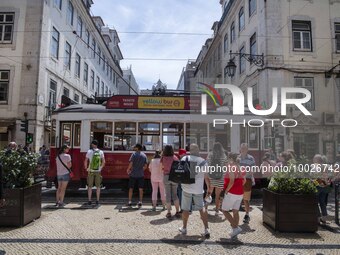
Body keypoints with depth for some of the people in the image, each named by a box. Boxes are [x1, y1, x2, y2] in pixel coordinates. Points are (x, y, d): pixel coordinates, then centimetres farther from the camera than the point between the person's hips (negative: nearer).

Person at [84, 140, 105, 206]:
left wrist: (86, 168, 9)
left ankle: (89, 200, 8)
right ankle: (97, 201, 9)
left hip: (91, 171, -1)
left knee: (90, 186, 7)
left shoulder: (89, 151, -4)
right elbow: (103, 162, 0)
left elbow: (85, 161, -4)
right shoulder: (101, 152, 2)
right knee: (98, 186, 8)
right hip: (98, 171, 2)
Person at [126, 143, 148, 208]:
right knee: (140, 189, 8)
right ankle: (140, 202, 10)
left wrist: (128, 169, 3)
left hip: (133, 174, -2)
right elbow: (145, 166, 3)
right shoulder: (144, 155, 4)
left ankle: (130, 202, 13)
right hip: (141, 174, 3)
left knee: (131, 188, 9)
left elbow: (131, 164, -13)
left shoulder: (134, 154, -8)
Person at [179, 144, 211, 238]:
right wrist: (209, 188, 11)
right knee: (202, 208, 12)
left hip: (187, 188, -1)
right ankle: (206, 229, 6)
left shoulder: (185, 158, -4)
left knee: (185, 209, 11)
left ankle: (184, 228, 26)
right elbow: (206, 178, 0)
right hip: (199, 189, 1)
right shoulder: (203, 161, -2)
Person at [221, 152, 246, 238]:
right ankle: (235, 231, 17)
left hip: (231, 193, -8)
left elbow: (231, 181, -24)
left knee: (224, 210, 5)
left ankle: (236, 228, -3)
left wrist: (226, 190, -14)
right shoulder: (240, 168, 8)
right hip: (240, 193, 8)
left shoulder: (231, 168, -16)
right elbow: (244, 181, 15)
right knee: (235, 211, 13)